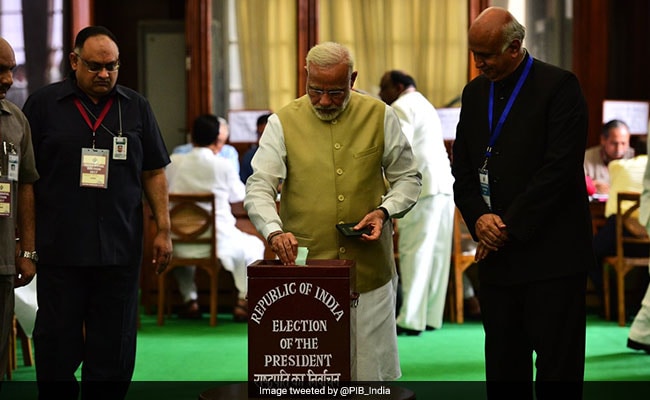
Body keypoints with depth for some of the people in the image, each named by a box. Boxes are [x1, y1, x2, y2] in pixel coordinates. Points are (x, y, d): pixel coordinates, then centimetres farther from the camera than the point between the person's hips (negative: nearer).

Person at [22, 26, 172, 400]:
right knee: (57, 352, 2)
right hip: (60, 250, -2)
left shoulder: (136, 107, 10)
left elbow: (154, 173, 13)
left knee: (113, 354, 5)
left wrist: (164, 229, 5)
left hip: (120, 250, 2)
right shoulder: (43, 104, 3)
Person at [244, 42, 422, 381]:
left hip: (370, 267, 1)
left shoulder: (380, 117, 4)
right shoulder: (283, 123, 0)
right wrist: (274, 231, -24)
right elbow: (258, 187, -6)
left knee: (372, 365, 6)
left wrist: (385, 211, -7)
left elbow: (407, 177, 12)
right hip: (305, 267, -1)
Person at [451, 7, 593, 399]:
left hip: (551, 255, -6)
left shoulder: (559, 86, -7)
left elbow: (560, 167, -15)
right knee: (503, 367, 8)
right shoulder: (475, 93, 14)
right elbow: (462, 169, 14)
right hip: (498, 256, 6)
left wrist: (509, 226, -14)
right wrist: (479, 218, -5)